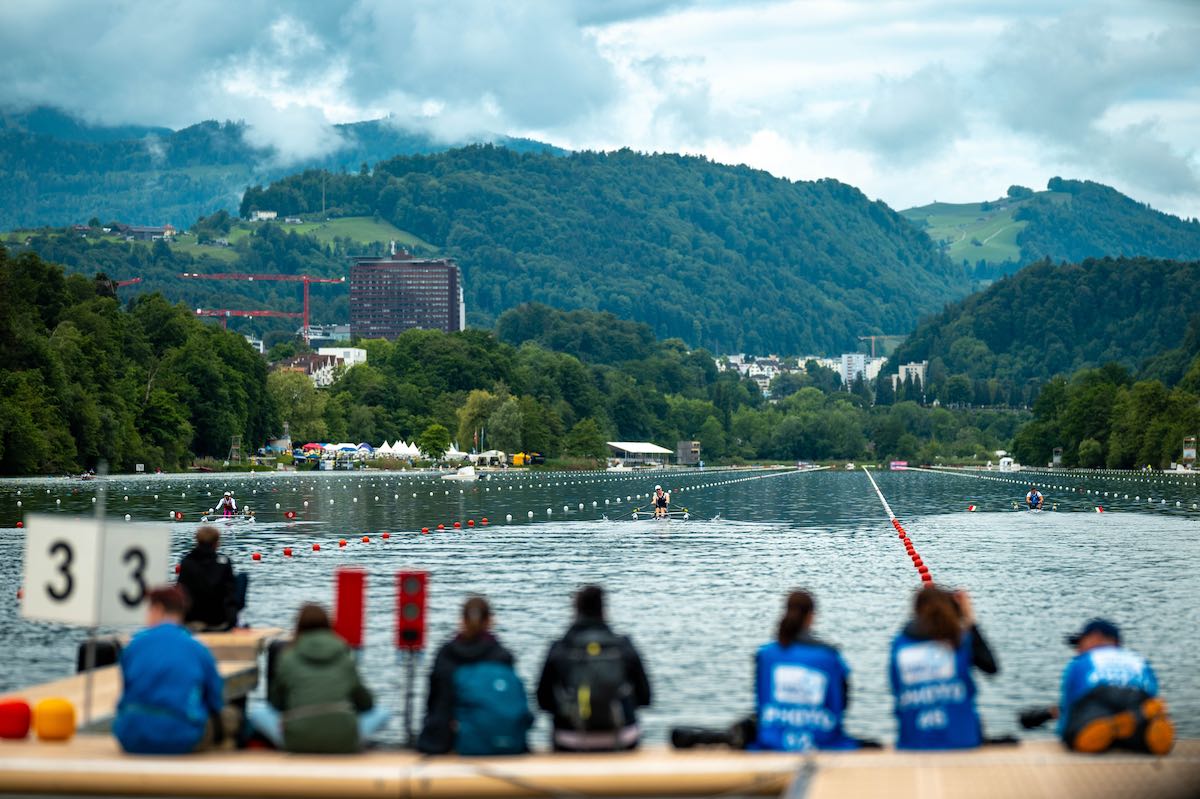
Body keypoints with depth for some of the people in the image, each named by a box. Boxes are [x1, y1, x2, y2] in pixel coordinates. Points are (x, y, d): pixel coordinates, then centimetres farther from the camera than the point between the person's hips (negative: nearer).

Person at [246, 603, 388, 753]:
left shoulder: (288, 658, 6)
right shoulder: (345, 657, 10)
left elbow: (275, 703, 14)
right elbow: (365, 703, 15)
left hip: (299, 740, 0)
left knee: (256, 712, 19)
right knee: (381, 714, 23)